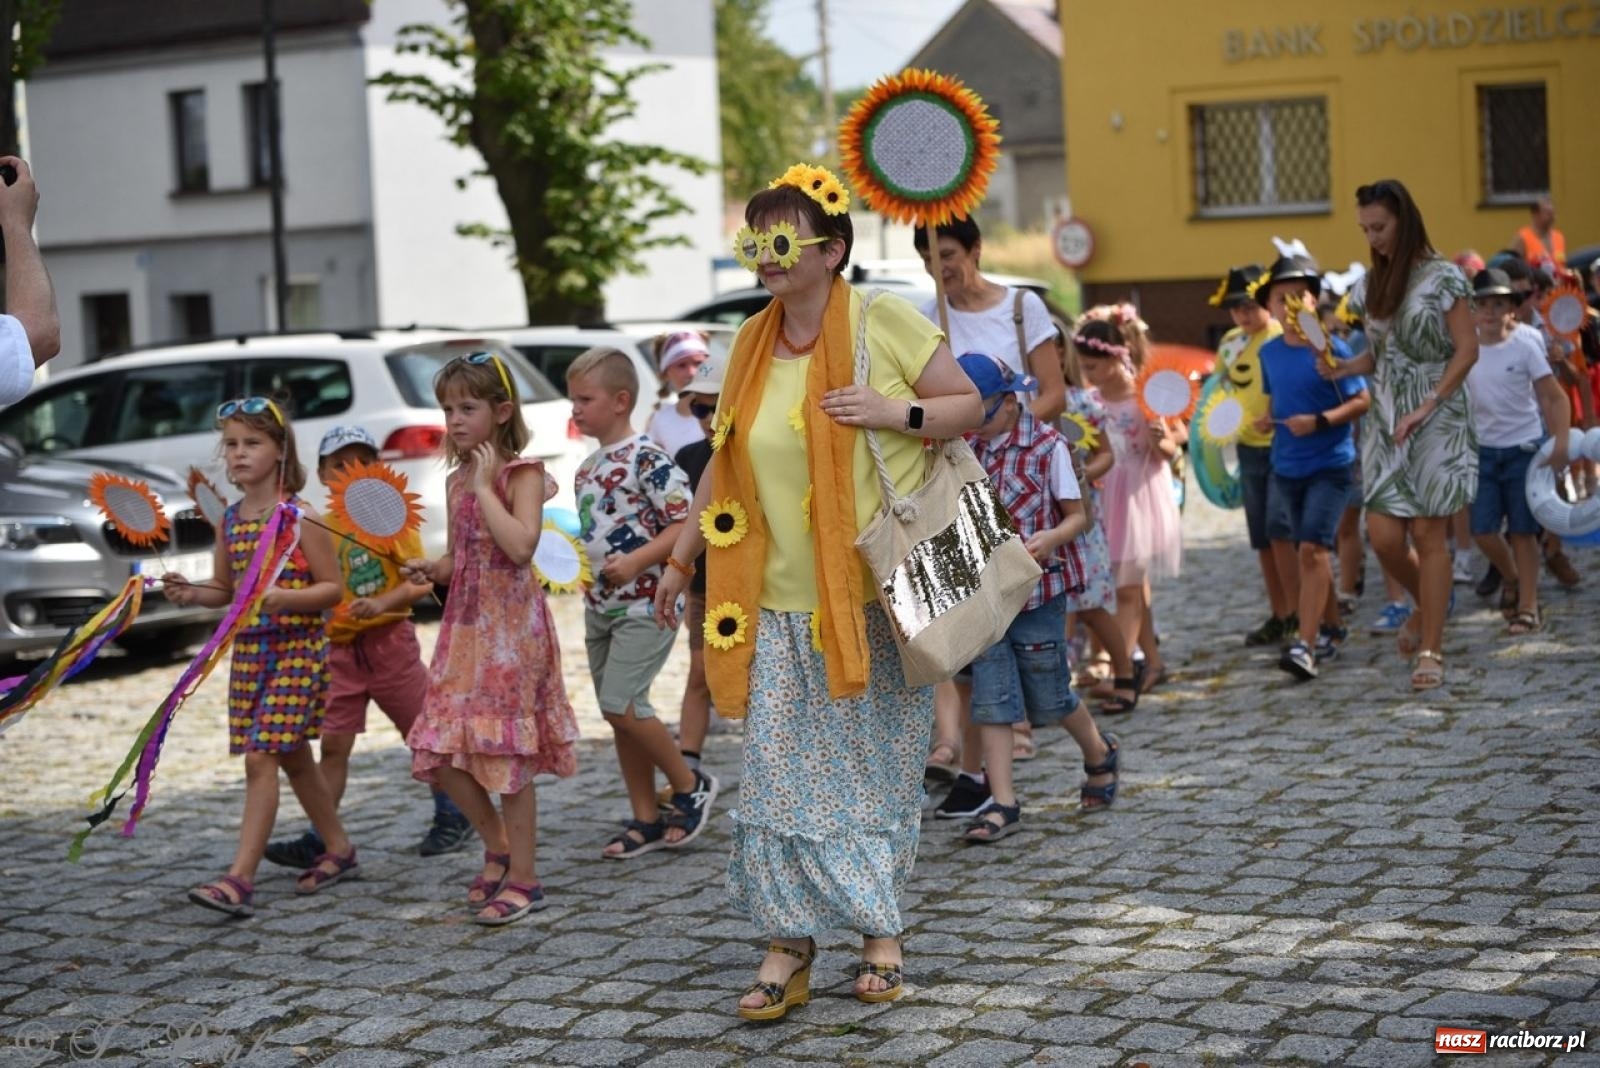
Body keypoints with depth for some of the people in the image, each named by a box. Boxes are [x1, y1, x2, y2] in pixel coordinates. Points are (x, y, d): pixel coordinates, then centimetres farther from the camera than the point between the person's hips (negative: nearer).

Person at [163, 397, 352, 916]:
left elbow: (332, 587, -10)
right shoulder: (230, 520, 7)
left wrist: (284, 597, -26)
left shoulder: (300, 518, -11)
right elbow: (225, 589, 16)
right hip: (248, 650, 7)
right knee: (293, 757, 16)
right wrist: (191, 594, -5)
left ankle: (240, 878, -14)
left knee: (260, 758, -13)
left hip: (297, 649, -7)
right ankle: (338, 850, 32)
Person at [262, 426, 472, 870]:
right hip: (340, 647, 3)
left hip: (389, 638, -3)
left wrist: (382, 604, -26)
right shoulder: (322, 527, 6)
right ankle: (320, 839, 3)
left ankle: (450, 818, 26)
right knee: (333, 744, 1)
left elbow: (420, 581, -12)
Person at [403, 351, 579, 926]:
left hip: (510, 625, -7)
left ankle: (523, 878, 7)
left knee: (505, 751, -3)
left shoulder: (521, 473, -8)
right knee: (440, 751, 4)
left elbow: (521, 545, -24)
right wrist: (430, 569, 0)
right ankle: (497, 846, 24)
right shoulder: (457, 480, 12)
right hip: (463, 625, 7)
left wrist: (486, 486, -17)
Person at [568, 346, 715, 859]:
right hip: (600, 606, 9)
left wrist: (635, 562, -24)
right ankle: (645, 819, 18)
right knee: (616, 713, 9)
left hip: (645, 604, -9)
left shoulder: (646, 457, -13)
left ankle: (690, 784, 7)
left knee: (622, 705, -14)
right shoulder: (588, 468, 13)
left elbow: (688, 522, -18)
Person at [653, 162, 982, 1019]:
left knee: (878, 769, 8)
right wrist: (679, 561, 16)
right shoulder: (751, 344, 7)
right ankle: (788, 944, 9)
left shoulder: (884, 322, -6)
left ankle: (881, 932, 22)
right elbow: (724, 464, 15)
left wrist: (896, 413, -17)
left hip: (879, 595, -3)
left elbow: (969, 405, 1)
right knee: (778, 772, 0)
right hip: (784, 603, 4)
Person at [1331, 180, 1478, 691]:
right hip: (1385, 420, 5)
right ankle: (1428, 606, 27)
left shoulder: (1442, 277, -7)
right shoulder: (1373, 284, 12)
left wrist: (1426, 408, -18)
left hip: (1436, 421, -5)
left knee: (1427, 534, -5)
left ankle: (1431, 650, 2)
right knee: (1383, 535, -2)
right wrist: (1341, 368, -2)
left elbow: (1467, 350, -10)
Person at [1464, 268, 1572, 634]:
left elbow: (1554, 399, -9)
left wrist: (1560, 443, -21)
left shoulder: (1525, 346, -8)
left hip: (1524, 448, -3)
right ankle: (1511, 579, 25)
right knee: (1482, 529, -3)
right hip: (1484, 449, 3)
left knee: (1522, 531, 1)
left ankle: (1528, 606, 10)